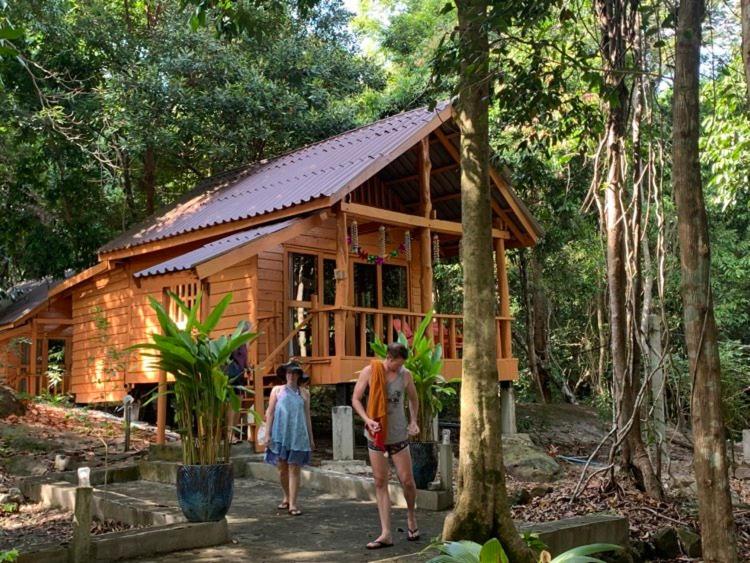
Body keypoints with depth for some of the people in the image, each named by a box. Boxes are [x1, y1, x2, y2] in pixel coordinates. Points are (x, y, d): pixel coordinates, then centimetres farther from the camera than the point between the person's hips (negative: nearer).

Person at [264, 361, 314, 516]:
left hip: (298, 435, 0)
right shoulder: (277, 390, 7)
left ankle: (293, 504, -2)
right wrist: (268, 434, -2)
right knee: (282, 469, 7)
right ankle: (287, 497, 28)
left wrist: (311, 438, 11)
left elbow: (307, 416, 12)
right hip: (280, 434, 0)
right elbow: (270, 413, 5)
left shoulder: (304, 393, 9)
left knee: (294, 469, -2)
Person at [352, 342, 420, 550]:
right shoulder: (370, 371, -7)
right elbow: (356, 399, -3)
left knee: (407, 480, -1)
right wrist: (368, 420, -17)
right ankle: (386, 534, 4)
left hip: (398, 435, 1)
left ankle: (411, 515, 29)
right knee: (380, 483, 1)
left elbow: (413, 399, 15)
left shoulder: (405, 375, -3)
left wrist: (413, 421, 1)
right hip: (376, 435, 0)